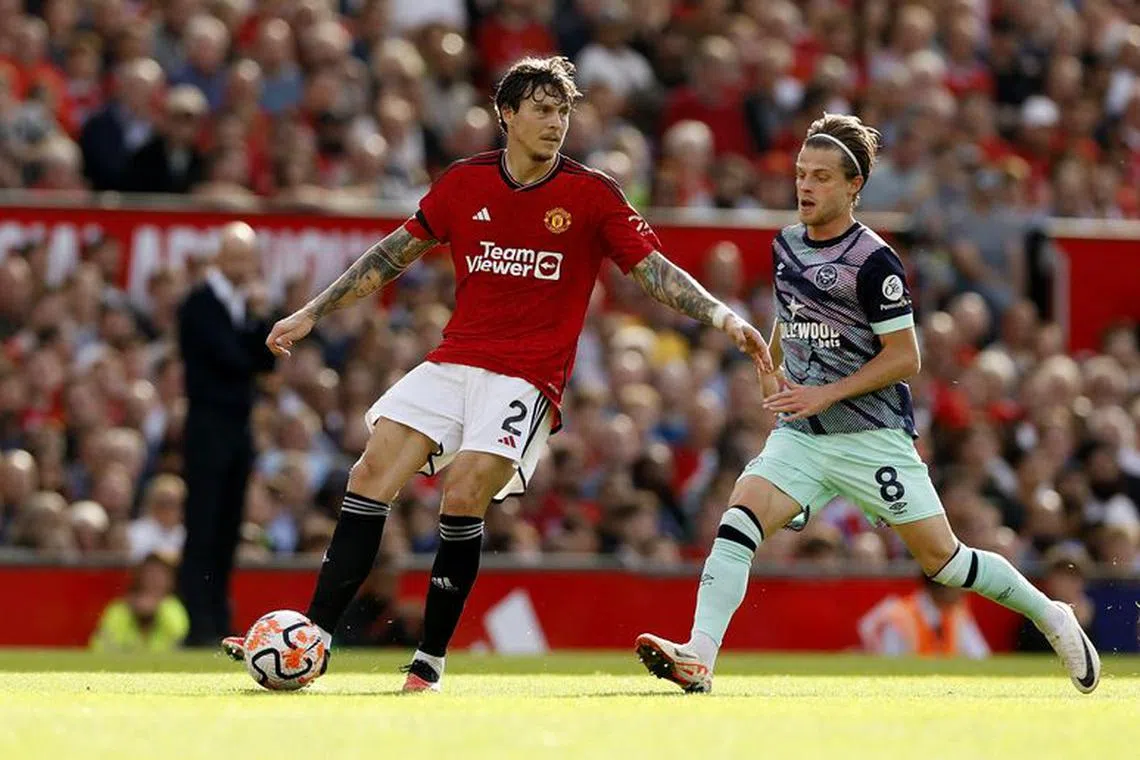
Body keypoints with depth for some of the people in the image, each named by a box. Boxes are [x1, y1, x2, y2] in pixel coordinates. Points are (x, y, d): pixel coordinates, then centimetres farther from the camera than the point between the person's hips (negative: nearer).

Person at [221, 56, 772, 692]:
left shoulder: (591, 194, -3)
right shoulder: (464, 184, 6)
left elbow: (654, 269, -2)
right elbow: (395, 253, 17)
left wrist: (722, 316, -16)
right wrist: (313, 313, 18)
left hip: (528, 377, -4)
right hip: (453, 363, 4)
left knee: (464, 496, -20)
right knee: (372, 475, -9)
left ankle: (430, 662, -6)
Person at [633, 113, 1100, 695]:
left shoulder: (872, 261, -11)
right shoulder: (785, 247, 11)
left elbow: (904, 357, -12)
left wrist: (827, 393, -18)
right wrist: (770, 369, 17)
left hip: (873, 436, -6)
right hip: (800, 434, 6)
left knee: (941, 559, -2)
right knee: (739, 517, -19)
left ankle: (1050, 616, 21)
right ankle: (698, 657, -28)